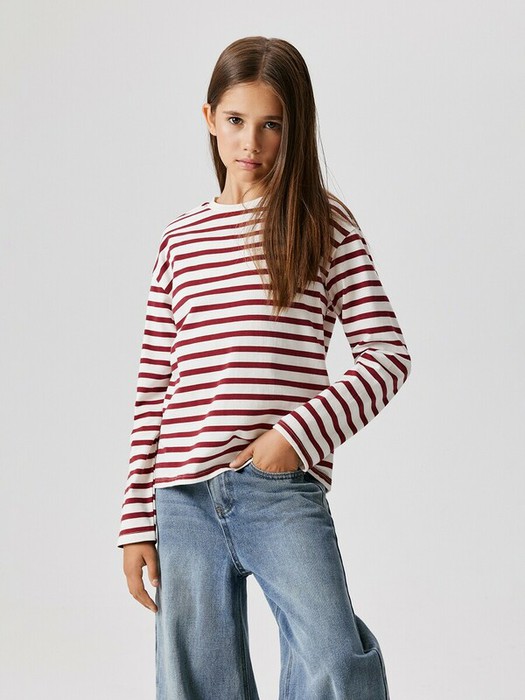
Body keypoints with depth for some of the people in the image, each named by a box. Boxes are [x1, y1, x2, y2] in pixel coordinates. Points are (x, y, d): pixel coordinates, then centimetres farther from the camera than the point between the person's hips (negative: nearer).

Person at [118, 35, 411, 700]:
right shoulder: (180, 240, 14)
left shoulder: (323, 222, 5)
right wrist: (136, 520, 10)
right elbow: (152, 388, 13)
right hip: (184, 498, 3)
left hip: (282, 490, -3)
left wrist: (300, 432, -14)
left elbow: (386, 353, 0)